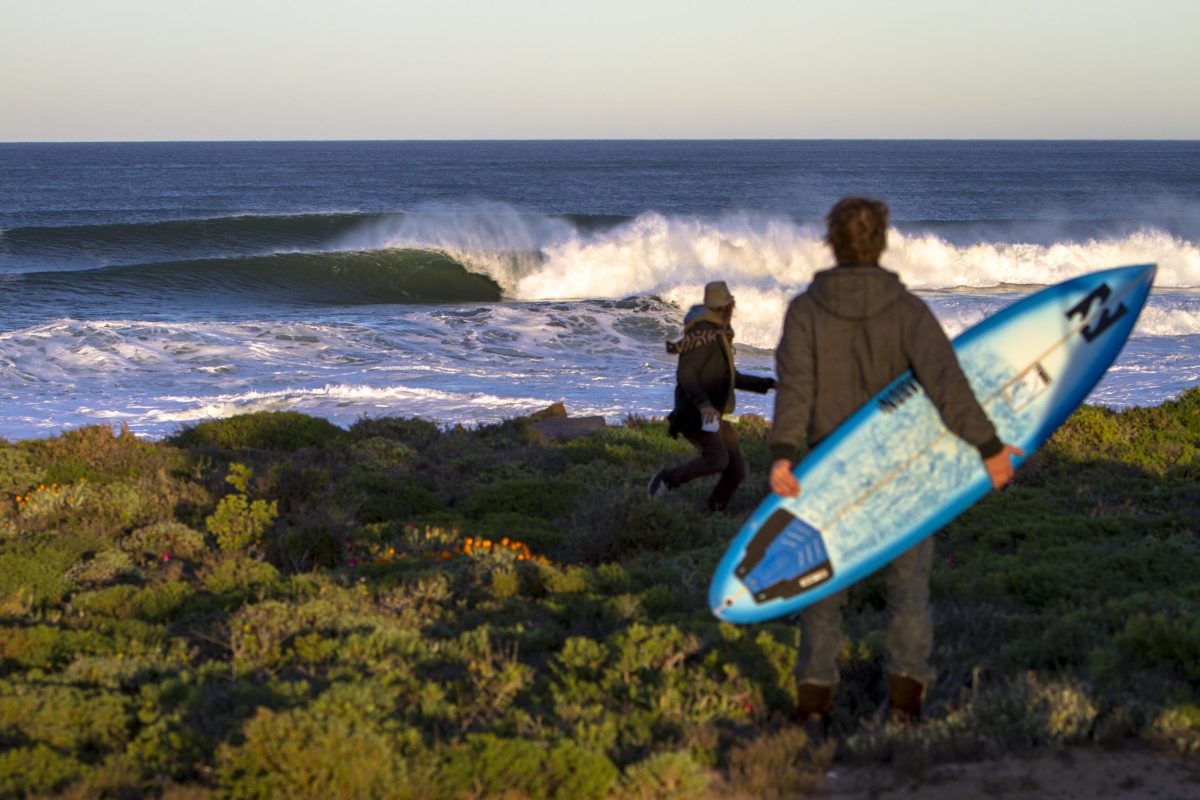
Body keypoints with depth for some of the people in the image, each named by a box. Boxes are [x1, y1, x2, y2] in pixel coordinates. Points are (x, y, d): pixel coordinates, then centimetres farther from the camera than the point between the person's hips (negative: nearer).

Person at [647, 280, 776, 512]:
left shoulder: (719, 336, 20)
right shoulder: (704, 334, -12)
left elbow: (732, 378, 31)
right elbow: (685, 373, -23)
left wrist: (767, 384, 25)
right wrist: (703, 403, -36)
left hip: (713, 417, 10)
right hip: (694, 415, -10)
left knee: (736, 470, 2)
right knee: (717, 459, -30)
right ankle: (667, 479, -12)